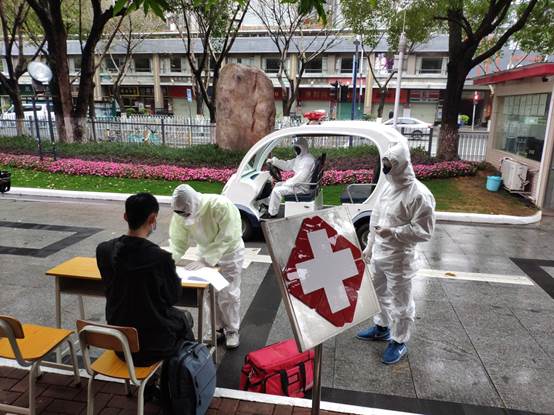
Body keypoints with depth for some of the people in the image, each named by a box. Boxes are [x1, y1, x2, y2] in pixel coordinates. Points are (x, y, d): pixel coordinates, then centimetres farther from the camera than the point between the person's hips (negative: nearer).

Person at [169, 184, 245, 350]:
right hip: (206, 250, 4)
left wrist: (205, 260, -37)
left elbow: (225, 239, -33)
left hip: (230, 251, -4)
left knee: (228, 294, 2)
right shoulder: (181, 214, -21)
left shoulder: (221, 206, -36)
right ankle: (216, 327, 29)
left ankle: (232, 330, 22)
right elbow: (178, 240, -14)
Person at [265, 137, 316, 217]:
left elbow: (300, 178, -28)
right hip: (299, 184, 11)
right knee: (278, 184, 20)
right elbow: (287, 165, 15)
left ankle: (272, 213, -3)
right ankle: (268, 204, 23)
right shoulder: (299, 158, 13)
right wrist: (274, 161, 4)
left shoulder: (308, 160, -21)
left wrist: (286, 183, -21)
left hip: (302, 188, -11)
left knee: (277, 190, -14)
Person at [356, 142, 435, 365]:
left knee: (400, 302, 8)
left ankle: (399, 342, 26)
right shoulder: (389, 187, 6)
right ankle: (382, 327, 45)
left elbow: (424, 230, -20)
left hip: (399, 259, -8)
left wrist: (393, 233, -28)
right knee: (380, 293, 24)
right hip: (379, 254, 8)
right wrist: (370, 245, 16)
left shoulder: (419, 194, -20)